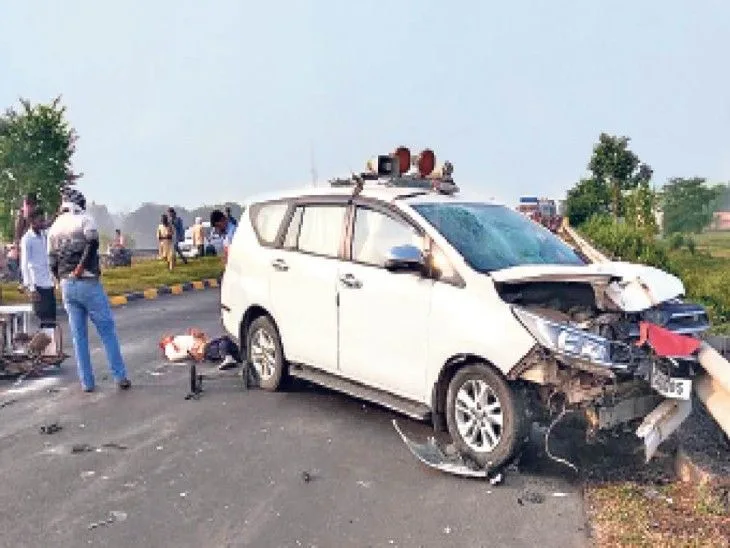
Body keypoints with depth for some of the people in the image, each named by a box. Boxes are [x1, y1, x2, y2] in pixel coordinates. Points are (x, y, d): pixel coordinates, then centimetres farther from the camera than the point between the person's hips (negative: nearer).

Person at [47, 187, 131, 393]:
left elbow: (52, 262, 13)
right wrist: (80, 267, -14)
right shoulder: (85, 219, -4)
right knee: (107, 331, 2)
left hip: (66, 285, 6)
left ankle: (87, 382, 14)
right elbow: (92, 242, -21)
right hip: (88, 283, -5)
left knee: (79, 336, 10)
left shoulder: (54, 228, 13)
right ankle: (120, 377, 4)